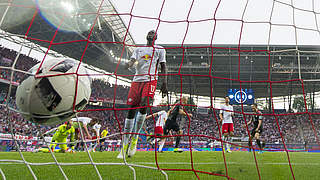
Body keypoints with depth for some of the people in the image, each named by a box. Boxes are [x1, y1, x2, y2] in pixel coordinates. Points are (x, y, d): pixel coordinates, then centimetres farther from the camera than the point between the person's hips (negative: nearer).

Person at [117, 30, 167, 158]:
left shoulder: (160, 49, 17)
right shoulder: (138, 49, 24)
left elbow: (163, 67, 11)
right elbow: (132, 60, 7)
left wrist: (164, 83, -1)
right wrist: (129, 65, -18)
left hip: (150, 80, -2)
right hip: (137, 79, 3)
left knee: (143, 106, -24)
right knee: (131, 110, -4)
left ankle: (134, 138, -14)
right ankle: (125, 145, 0)